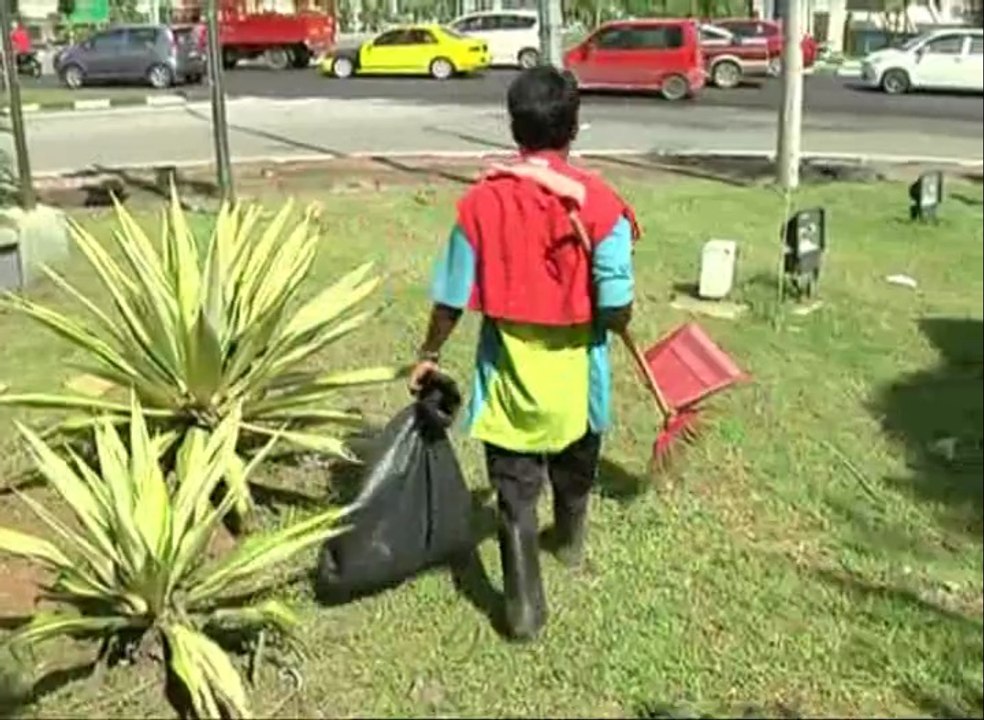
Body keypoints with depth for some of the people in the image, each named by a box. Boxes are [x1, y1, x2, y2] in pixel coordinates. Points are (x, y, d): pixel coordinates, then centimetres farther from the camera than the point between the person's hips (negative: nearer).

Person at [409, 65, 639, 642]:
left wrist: (429, 355, 10)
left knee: (516, 496, 8)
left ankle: (526, 609, 10)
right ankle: (572, 541, 53)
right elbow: (617, 308, -16)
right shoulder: (600, 202, -15)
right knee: (574, 472, 27)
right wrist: (615, 323, 8)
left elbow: (453, 298, -6)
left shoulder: (482, 200, -12)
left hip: (509, 375, -1)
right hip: (575, 375, 1)